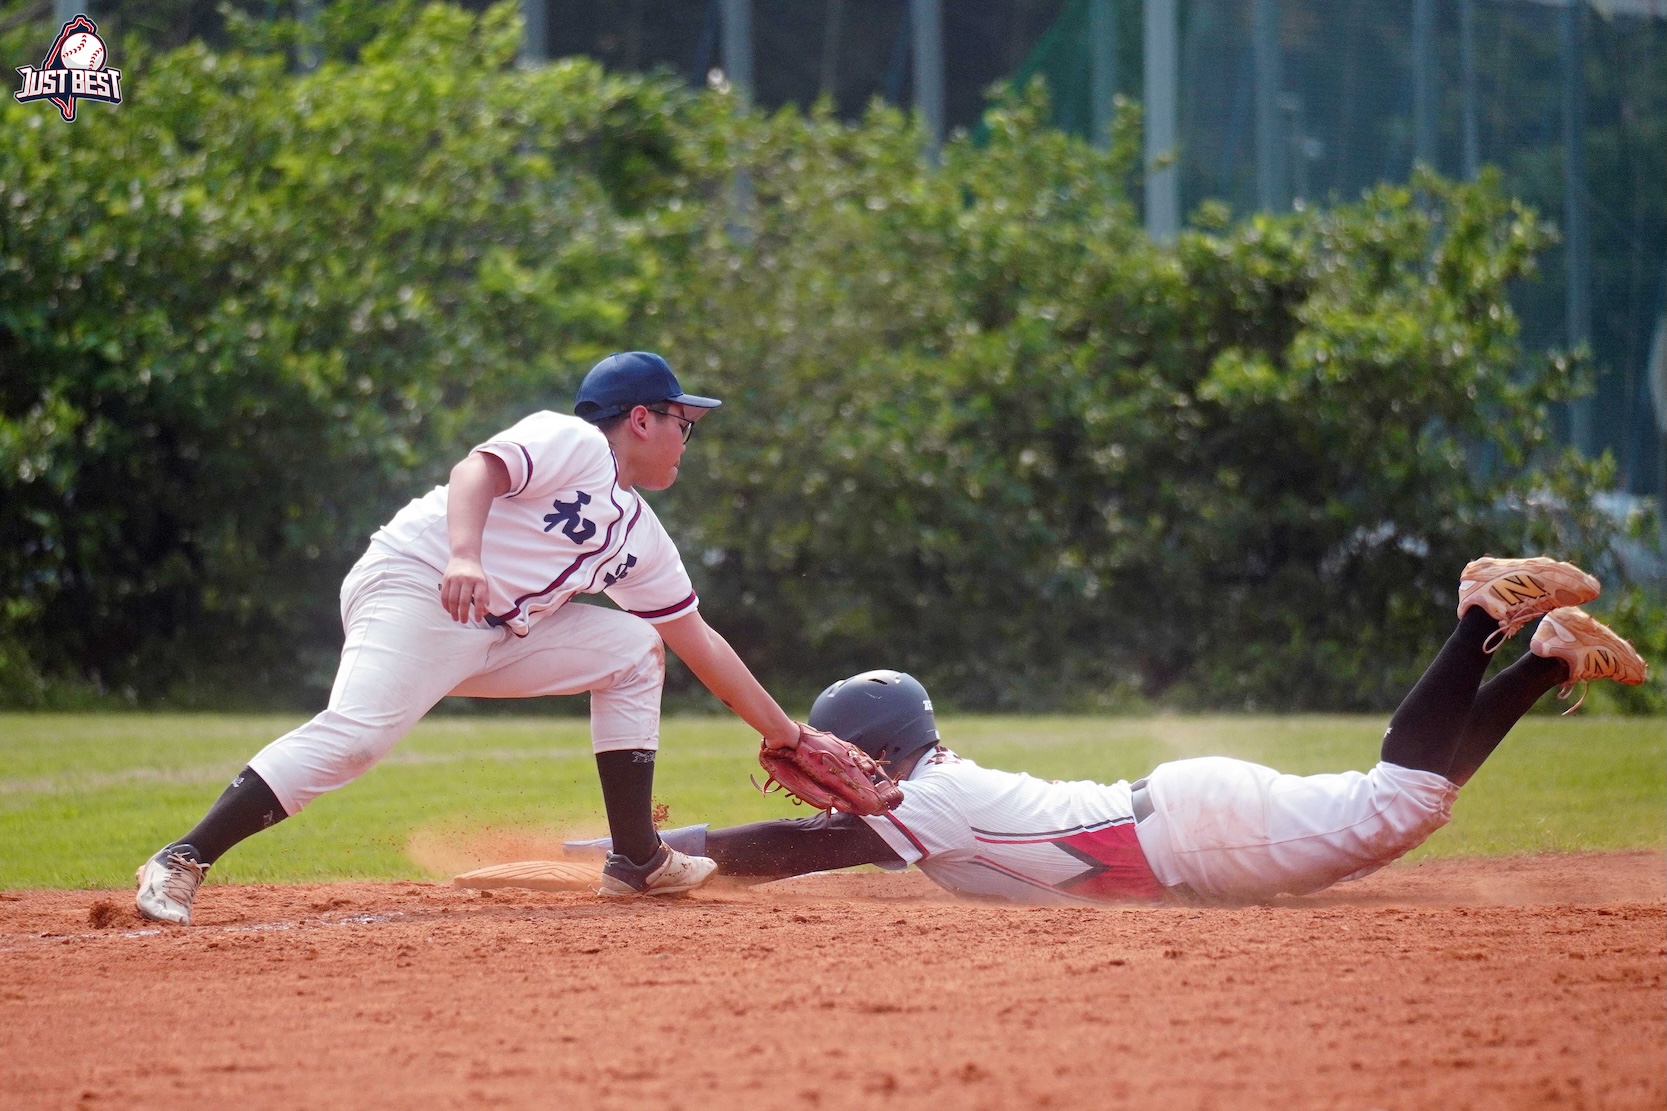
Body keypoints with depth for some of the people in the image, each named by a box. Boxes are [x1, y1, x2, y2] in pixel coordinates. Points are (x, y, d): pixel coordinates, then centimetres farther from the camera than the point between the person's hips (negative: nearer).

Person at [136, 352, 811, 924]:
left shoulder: (643, 539, 20)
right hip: (412, 589, -9)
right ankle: (181, 863, -34)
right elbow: (478, 470, -21)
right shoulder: (571, 442, -4)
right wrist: (464, 557, -40)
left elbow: (701, 645, 24)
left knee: (633, 651, 11)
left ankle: (637, 862, 9)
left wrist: (785, 733, 24)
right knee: (355, 735, -30)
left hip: (499, 636, 9)